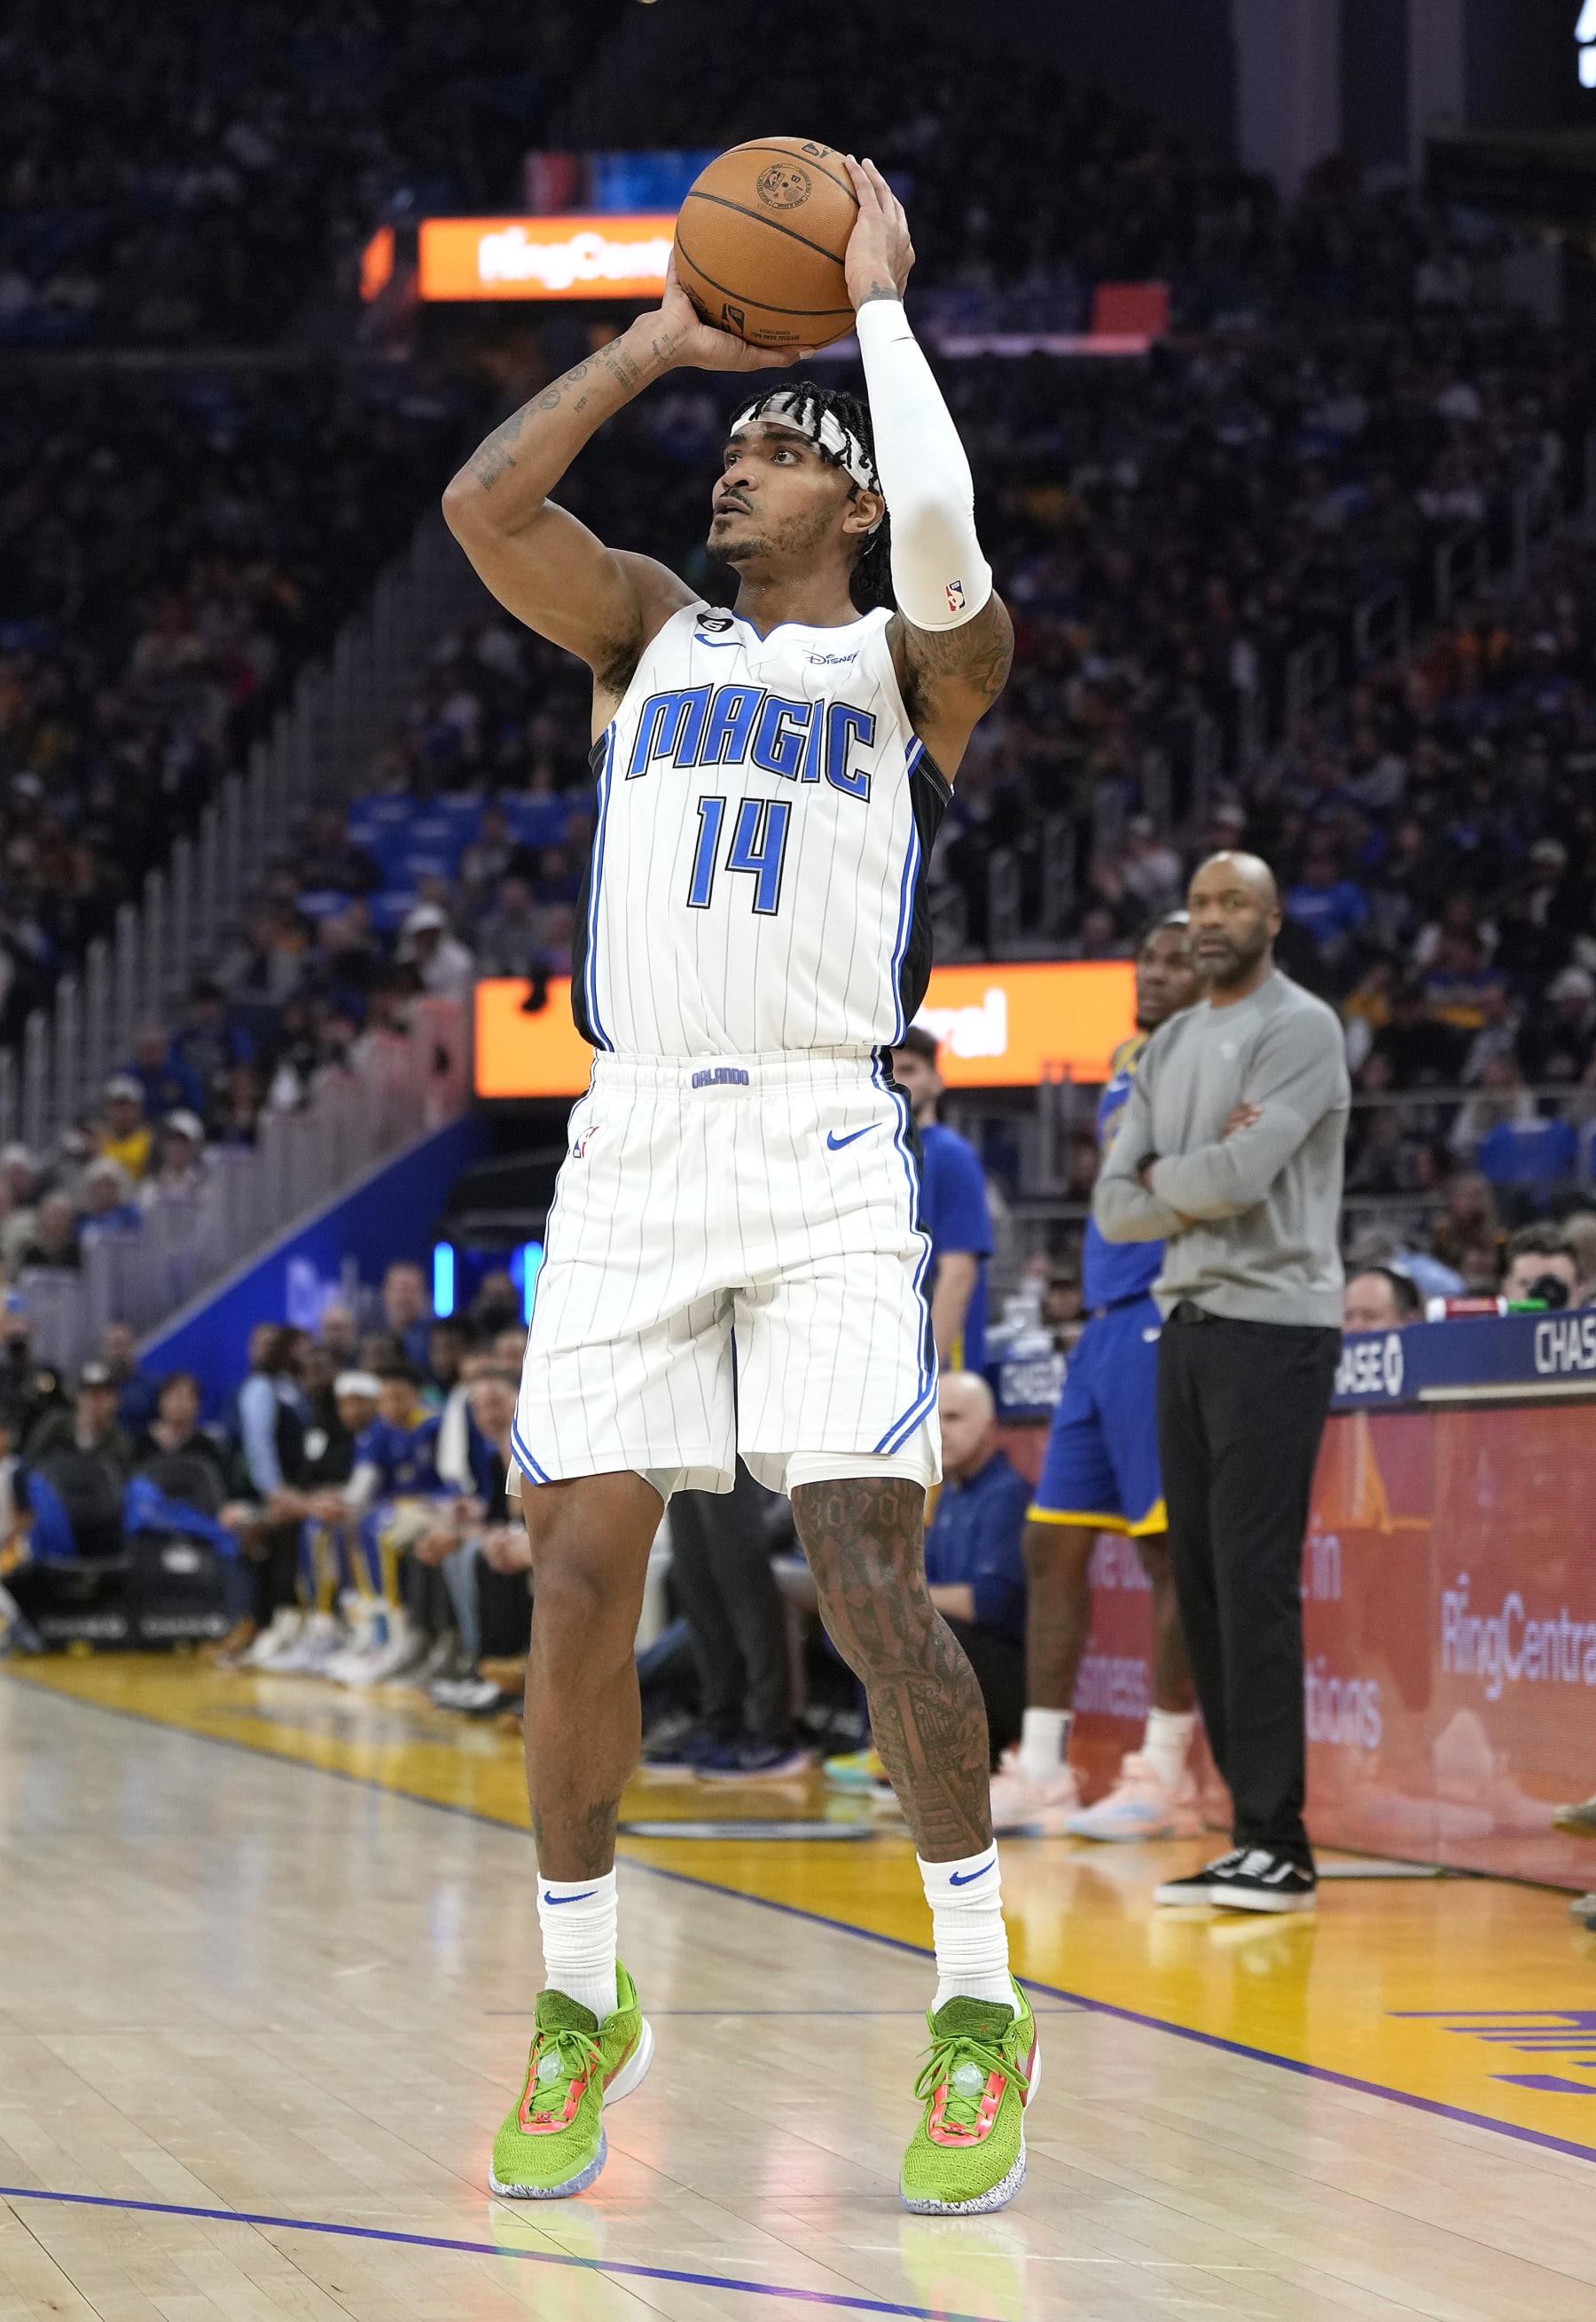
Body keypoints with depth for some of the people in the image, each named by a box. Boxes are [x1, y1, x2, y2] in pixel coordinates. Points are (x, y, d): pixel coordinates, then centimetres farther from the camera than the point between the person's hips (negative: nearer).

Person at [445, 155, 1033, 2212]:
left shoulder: (915, 663, 8)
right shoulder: (648, 632, 18)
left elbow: (939, 535, -15)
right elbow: (484, 503, 2)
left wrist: (876, 300, -3)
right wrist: (661, 340, 7)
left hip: (826, 1152, -3)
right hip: (630, 1140, 4)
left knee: (868, 1573, -12)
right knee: (577, 1576, -1)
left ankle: (979, 2004, -1)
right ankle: (582, 2002, 13)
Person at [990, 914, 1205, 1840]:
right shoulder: (1127, 1062, 18)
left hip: (1163, 1321, -9)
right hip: (1108, 1321, 9)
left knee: (1171, 1548, -5)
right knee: (1053, 1544, 7)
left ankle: (1165, 1775, 1)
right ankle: (1039, 1772, 12)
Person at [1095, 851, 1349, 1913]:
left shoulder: (1299, 1028, -7)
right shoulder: (1169, 1046, 16)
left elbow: (1238, 1176, -19)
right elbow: (1117, 1208, 10)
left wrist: (1162, 1174, 0)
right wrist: (1199, 1178, -8)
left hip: (1272, 1326, -8)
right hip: (1187, 1323, 8)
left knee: (1254, 1581, -12)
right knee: (1202, 1580, 5)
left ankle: (1279, 1842, -10)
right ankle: (1254, 1833, 9)